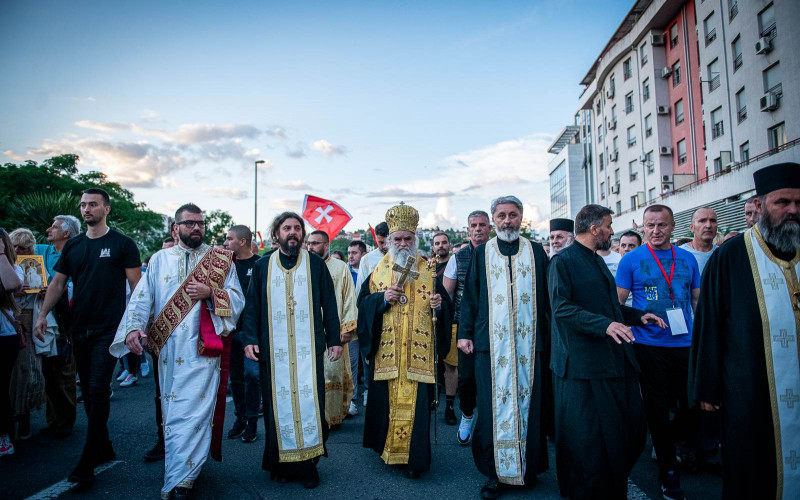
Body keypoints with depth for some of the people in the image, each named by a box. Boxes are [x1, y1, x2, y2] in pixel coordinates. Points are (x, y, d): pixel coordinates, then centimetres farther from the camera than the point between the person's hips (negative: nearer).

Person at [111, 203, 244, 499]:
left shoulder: (221, 260, 5)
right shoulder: (159, 260, 11)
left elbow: (238, 300, 0)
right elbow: (141, 297, 2)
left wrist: (210, 292, -16)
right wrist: (133, 327, -15)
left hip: (202, 350, -2)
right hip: (167, 351, 3)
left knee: (192, 413, -4)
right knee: (172, 414, 11)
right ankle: (182, 474, 28)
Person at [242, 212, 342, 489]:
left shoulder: (316, 264, 6)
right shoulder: (263, 266, 9)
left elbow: (329, 305, 5)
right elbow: (252, 306, 8)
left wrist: (334, 339, 1)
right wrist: (250, 339, -2)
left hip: (308, 350, -1)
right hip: (273, 351, 1)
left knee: (309, 402, -1)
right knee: (278, 404, 5)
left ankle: (308, 463, 13)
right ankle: (282, 463, 20)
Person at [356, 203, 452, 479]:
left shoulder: (429, 271, 6)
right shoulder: (377, 271, 9)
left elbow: (445, 305, 7)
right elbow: (363, 302, 5)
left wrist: (439, 304, -16)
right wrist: (382, 298, -13)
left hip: (419, 353, -1)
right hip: (385, 351, 1)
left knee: (416, 402, -1)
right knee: (385, 400, 8)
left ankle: (414, 458, 11)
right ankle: (385, 447, 28)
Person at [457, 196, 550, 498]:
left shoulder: (536, 252, 9)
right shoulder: (481, 254, 7)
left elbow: (548, 296, 8)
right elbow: (470, 297, 5)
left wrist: (551, 335, 3)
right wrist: (465, 333, -1)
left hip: (529, 344, 1)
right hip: (491, 343, -1)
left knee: (529, 403, 6)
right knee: (494, 405, 1)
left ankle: (528, 468, 22)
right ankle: (494, 473, 13)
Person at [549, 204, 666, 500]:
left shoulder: (597, 261, 20)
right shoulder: (563, 261, -10)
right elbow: (562, 308, -21)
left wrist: (637, 316, 16)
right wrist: (605, 324, -29)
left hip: (616, 360, 9)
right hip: (583, 363, -9)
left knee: (630, 429, 13)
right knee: (588, 439, 0)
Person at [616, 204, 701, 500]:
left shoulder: (687, 259, 7)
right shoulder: (632, 260, -3)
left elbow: (698, 300, 15)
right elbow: (617, 303, -1)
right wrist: (638, 318, -12)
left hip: (686, 344, 3)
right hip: (649, 346, -3)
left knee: (693, 404, 9)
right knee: (658, 409, 6)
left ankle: (686, 445, 41)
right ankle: (668, 470, 24)